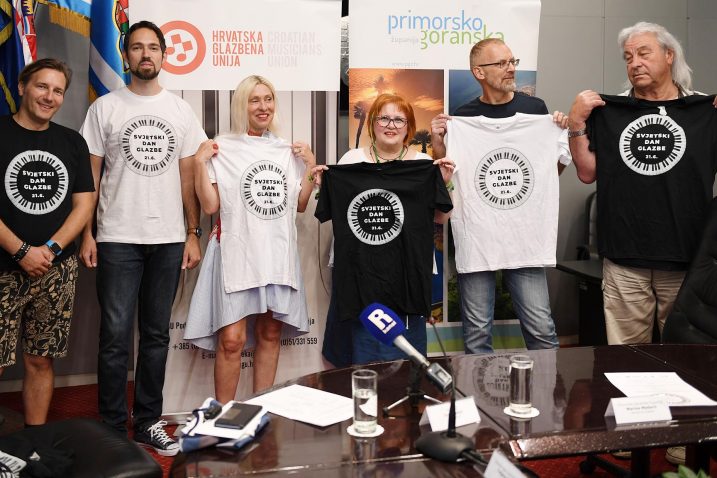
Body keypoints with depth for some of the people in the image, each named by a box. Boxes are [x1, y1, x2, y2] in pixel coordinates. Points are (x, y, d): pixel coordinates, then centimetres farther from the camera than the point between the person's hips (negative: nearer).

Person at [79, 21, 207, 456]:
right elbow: (90, 174, 2)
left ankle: (148, 423, 21)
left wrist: (193, 233, 3)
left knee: (156, 335, 9)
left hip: (169, 240, 2)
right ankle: (113, 427, 11)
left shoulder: (181, 111, 9)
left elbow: (188, 176, 9)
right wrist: (86, 234, -6)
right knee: (116, 336, -2)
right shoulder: (105, 108, 3)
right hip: (117, 239, -2)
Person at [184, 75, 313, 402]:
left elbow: (300, 205, 16)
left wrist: (311, 165, 9)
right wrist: (200, 162, -11)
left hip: (278, 254, 5)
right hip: (237, 253, -4)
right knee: (232, 340, -8)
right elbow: (210, 206, -5)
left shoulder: (287, 151, 12)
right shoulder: (222, 148, -1)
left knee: (270, 334, 10)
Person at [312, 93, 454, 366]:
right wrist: (323, 187, -4)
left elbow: (440, 218, 6)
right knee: (362, 352, 5)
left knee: (404, 358, 4)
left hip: (407, 269, 0)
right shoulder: (351, 159, 7)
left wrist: (443, 184, -7)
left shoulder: (424, 163, 7)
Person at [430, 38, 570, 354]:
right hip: (475, 231, 0)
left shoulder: (535, 108, 7)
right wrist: (437, 143, -7)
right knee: (477, 332, 5)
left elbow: (553, 170, 14)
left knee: (541, 328, -2)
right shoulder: (462, 117, 5)